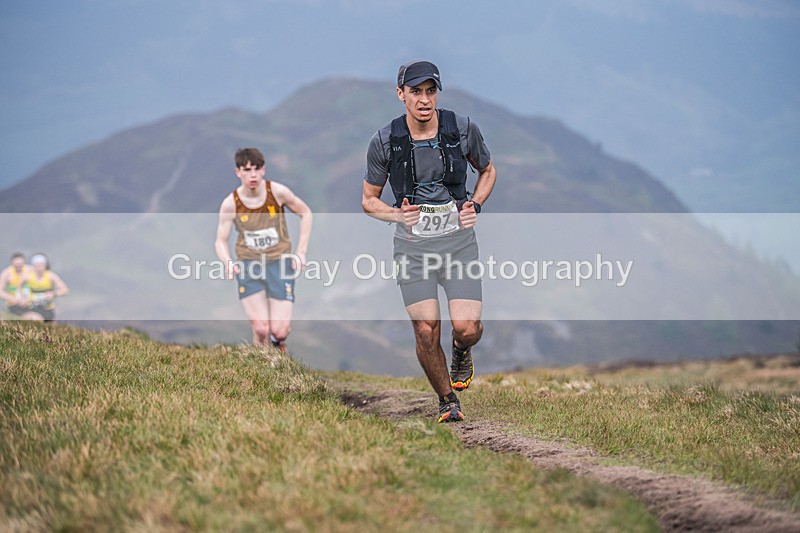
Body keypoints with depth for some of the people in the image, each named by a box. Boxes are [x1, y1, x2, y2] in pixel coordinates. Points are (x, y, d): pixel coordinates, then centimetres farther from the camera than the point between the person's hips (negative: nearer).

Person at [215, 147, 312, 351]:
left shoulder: (278, 192, -9)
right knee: (261, 330, -14)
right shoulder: (230, 204, -9)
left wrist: (301, 252, 1)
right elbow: (221, 241, 0)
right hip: (249, 265, 0)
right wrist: (228, 263, -21)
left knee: (279, 331, -8)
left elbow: (305, 213, 7)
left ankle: (279, 341, 30)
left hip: (280, 263, 0)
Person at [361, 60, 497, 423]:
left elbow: (487, 171, 16)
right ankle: (447, 400, 13)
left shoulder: (463, 129, -4)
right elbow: (369, 200, 7)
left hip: (458, 240, 0)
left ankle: (460, 351, 26)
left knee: (467, 328, -12)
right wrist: (398, 215, -12)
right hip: (413, 245, 0)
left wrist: (474, 206, 0)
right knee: (426, 331, -10)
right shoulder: (384, 141, -6)